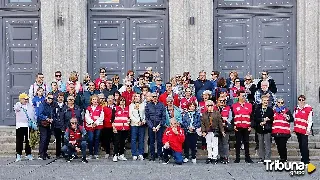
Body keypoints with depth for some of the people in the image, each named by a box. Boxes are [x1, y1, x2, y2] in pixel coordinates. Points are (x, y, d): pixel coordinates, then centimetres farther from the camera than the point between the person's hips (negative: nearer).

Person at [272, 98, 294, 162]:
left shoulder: (287, 110, 3)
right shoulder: (274, 110, 16)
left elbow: (292, 119, -3)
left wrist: (287, 117, -20)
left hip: (284, 132, -5)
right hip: (276, 132, 5)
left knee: (283, 146, -9)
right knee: (278, 146, 8)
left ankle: (284, 159, 2)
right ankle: (281, 157, 19)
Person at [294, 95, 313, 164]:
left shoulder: (308, 108, -5)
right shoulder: (296, 108, 13)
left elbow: (310, 120, -8)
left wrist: (308, 129, -13)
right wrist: (294, 128, 16)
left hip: (304, 130, -6)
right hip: (297, 129, 6)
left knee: (304, 145, -10)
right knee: (300, 145, 12)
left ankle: (306, 160, -4)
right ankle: (303, 159, 21)